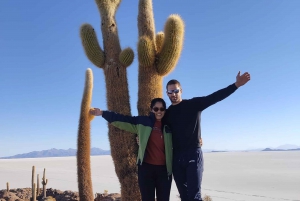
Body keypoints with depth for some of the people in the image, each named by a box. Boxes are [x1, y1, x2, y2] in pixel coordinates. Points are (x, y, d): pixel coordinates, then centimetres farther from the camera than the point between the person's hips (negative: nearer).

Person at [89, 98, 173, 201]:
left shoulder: (168, 126, 7)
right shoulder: (143, 121, 1)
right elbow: (123, 120, 0)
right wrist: (102, 113, -4)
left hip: (164, 169, 2)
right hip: (146, 167, -2)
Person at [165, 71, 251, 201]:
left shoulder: (193, 104, -1)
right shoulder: (167, 113, 10)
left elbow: (214, 97, -11)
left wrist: (236, 84, -22)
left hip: (193, 154, -4)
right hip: (176, 157, 4)